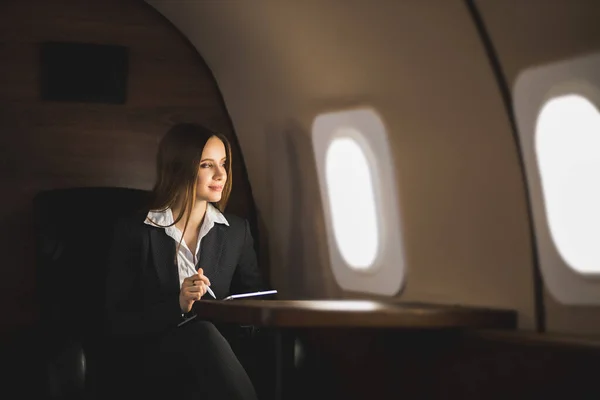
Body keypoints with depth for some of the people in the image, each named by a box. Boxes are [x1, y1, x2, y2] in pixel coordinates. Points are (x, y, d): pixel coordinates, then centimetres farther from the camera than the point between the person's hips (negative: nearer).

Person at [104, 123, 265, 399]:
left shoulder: (237, 231, 12)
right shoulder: (134, 232, 0)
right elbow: (117, 323, -4)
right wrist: (177, 306, -20)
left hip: (213, 350, 3)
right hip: (150, 363, -3)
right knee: (202, 332, -36)